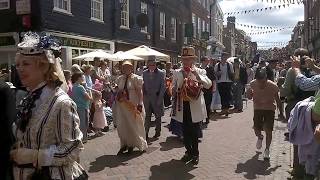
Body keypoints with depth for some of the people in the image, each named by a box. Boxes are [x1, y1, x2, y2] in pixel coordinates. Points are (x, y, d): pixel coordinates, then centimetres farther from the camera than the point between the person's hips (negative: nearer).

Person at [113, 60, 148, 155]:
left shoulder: (136, 78, -6)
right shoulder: (119, 79, 9)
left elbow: (140, 92, -11)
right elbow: (117, 91, 16)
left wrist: (140, 104, -18)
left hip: (132, 105, -5)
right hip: (121, 105, 5)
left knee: (133, 125, 5)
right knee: (122, 125, 6)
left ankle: (131, 144, 20)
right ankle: (124, 144, 19)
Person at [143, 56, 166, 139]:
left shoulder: (161, 73, -3)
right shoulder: (144, 73, 5)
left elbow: (163, 87, -4)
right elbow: (143, 86, 8)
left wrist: (160, 99, -10)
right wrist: (143, 96, -1)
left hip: (157, 98, -1)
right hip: (147, 98, 2)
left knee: (158, 116, 10)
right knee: (147, 116, 0)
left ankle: (157, 132, 25)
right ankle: (146, 132, 4)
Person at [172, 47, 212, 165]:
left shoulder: (200, 72, -1)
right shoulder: (177, 73, 7)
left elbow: (208, 85, -17)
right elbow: (174, 89, 14)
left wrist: (197, 75, -29)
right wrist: (175, 92, -9)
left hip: (195, 108, -3)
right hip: (182, 107, 3)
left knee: (195, 132, 5)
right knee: (185, 132, 13)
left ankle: (195, 154, 23)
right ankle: (189, 152, 31)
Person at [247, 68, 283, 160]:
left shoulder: (273, 86, -21)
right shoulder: (253, 84, -17)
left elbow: (277, 100, -8)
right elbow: (250, 97, -4)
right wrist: (249, 93, -28)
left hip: (270, 108, -1)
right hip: (258, 108, 2)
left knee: (268, 130, -6)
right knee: (256, 129, -3)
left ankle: (267, 149, 17)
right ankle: (260, 137, 35)